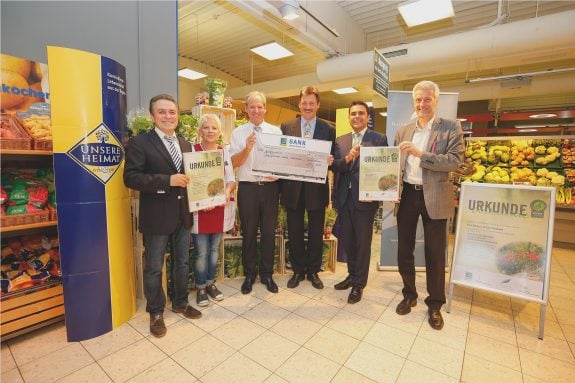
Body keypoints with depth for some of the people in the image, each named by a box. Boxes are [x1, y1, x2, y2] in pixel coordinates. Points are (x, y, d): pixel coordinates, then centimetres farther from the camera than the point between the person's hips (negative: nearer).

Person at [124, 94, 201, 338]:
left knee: (182, 263, 18)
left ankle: (180, 302, 39)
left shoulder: (185, 144, 11)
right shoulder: (139, 143, -7)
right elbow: (130, 178, -16)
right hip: (157, 216, -5)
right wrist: (167, 180, -25)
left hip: (183, 214, 6)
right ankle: (156, 313, 31)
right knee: (154, 268, 11)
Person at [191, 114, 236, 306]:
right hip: (199, 209, -3)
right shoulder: (192, 151, -5)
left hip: (220, 208, 4)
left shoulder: (225, 152, 7)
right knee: (201, 252, 3)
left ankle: (210, 283, 34)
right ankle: (200, 288, 24)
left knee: (215, 249, 15)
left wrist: (228, 191, -15)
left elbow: (231, 179, 6)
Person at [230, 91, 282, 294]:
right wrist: (247, 149, -15)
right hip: (247, 187, 0)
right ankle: (249, 274, 26)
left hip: (270, 186, 1)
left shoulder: (276, 131, 8)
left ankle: (266, 274, 26)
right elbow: (234, 163, 1)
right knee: (249, 232, 8)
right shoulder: (238, 132, 6)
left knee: (269, 232, 9)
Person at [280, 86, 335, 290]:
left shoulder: (328, 129, 4)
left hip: (317, 188, 0)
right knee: (294, 233, 11)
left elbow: (331, 158, 5)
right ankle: (298, 270, 30)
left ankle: (313, 271, 30)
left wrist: (330, 160, -18)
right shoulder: (286, 126, 5)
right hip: (293, 187, 1)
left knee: (316, 233, 11)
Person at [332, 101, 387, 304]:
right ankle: (352, 275, 37)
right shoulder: (340, 141, 11)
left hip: (365, 198, -4)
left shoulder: (379, 139, -1)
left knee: (362, 242, 7)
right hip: (344, 198, 4)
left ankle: (359, 284, 24)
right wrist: (347, 158, -20)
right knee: (347, 240, 16)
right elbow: (334, 166, -2)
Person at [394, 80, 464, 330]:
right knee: (404, 250, 11)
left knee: (435, 253, 7)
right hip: (406, 195, 4)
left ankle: (435, 304, 27)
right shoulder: (403, 131, 11)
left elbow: (455, 161, -12)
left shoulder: (451, 128, 0)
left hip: (434, 197, -3)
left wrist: (420, 153, -22)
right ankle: (409, 295, 32)